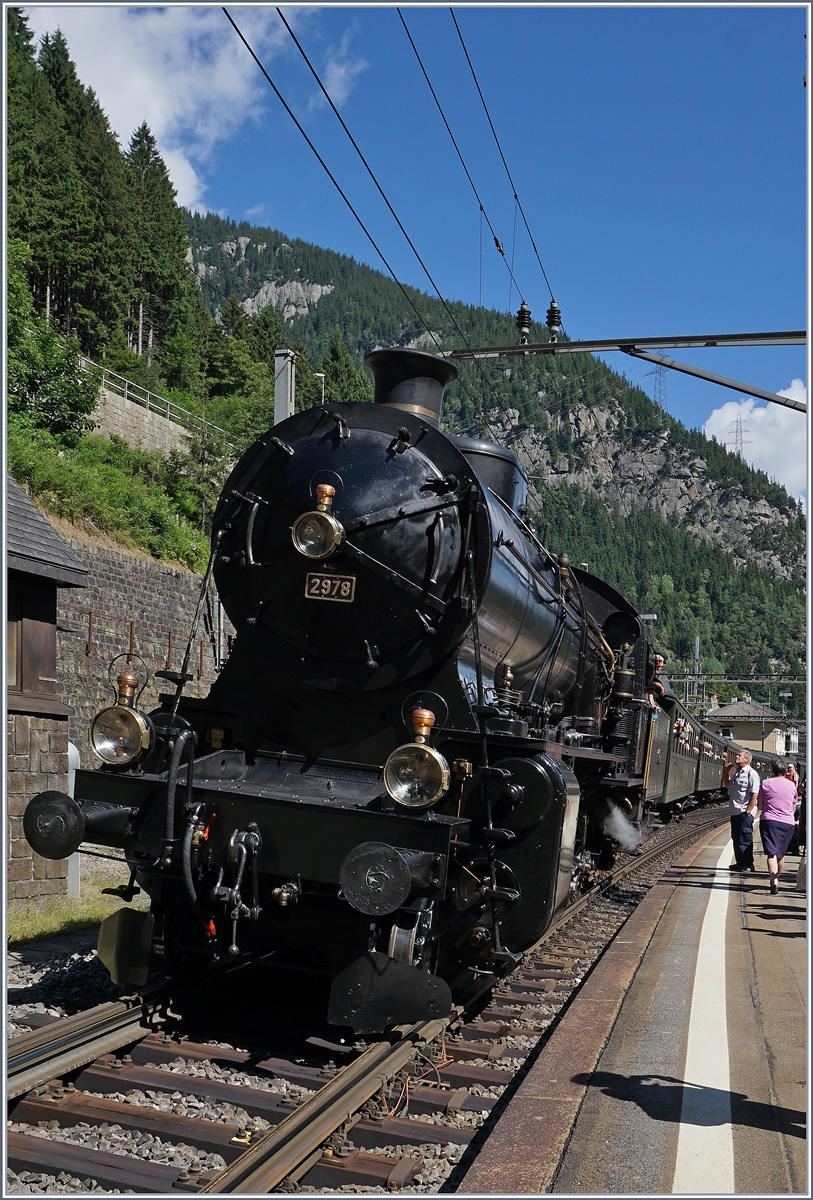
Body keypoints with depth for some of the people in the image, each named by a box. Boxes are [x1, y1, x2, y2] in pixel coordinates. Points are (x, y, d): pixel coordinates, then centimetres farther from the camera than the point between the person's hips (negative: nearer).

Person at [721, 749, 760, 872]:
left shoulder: (751, 773, -13)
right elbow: (726, 784, 31)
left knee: (745, 839, -3)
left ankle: (749, 865, 6)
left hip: (745, 813, -9)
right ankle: (740, 863, 25)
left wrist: (747, 812, -20)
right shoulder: (736, 772, 14)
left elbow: (754, 795, -19)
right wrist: (726, 771, 17)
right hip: (735, 812, 9)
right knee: (736, 838, 15)